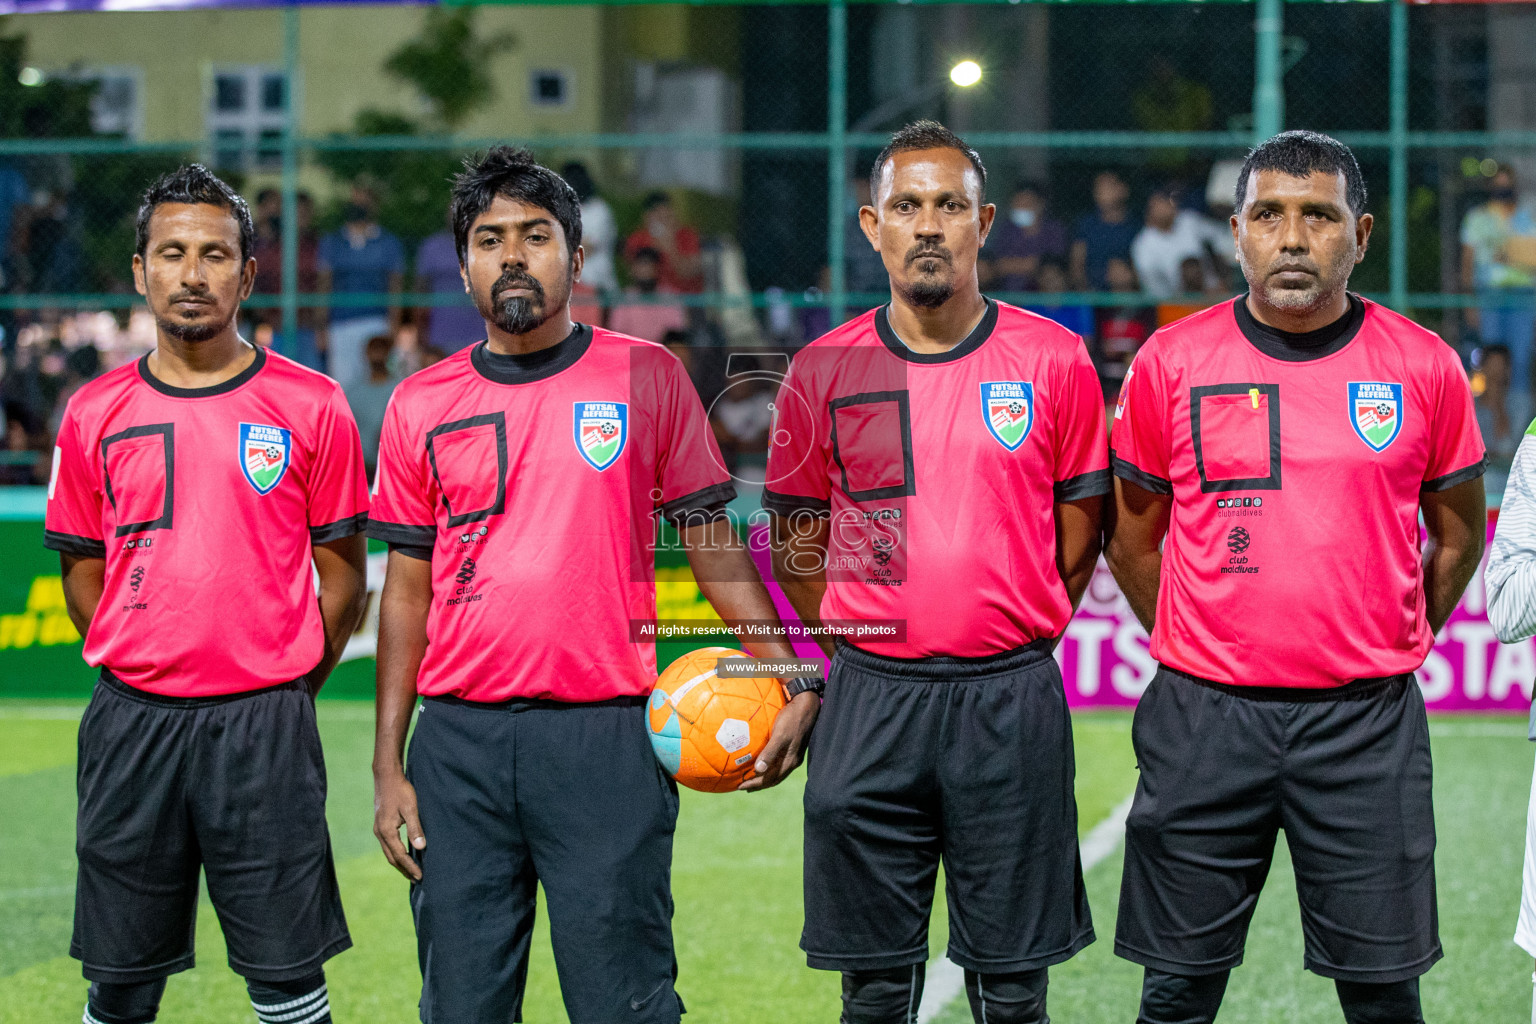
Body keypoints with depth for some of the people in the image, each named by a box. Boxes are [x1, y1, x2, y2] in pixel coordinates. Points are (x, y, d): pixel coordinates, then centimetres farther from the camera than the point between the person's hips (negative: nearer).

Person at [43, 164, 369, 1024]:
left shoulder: (311, 405, 0)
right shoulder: (97, 413, 6)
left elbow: (343, 574, 5)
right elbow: (83, 569, 15)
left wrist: (284, 691, 3)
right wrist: (140, 680, 10)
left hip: (265, 724, -2)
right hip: (132, 721, 2)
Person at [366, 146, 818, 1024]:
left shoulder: (647, 378, 4)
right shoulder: (423, 406, 9)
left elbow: (715, 546, 6)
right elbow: (409, 592, 12)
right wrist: (389, 764, 7)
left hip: (607, 736, -2)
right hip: (459, 744, 2)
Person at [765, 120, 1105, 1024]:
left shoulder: (1052, 360, 2)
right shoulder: (825, 370, 4)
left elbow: (1081, 526, 10)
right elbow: (795, 542, 12)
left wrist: (1014, 640, 8)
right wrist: (861, 645, 7)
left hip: (1010, 703, -1)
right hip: (870, 703, 1)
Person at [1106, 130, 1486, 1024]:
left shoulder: (1423, 366, 2)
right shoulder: (1172, 363, 1)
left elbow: (1459, 531, 14)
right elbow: (1133, 537, 12)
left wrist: (1390, 650, 10)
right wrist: (1198, 656, 9)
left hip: (1367, 719, 0)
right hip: (1206, 716, 0)